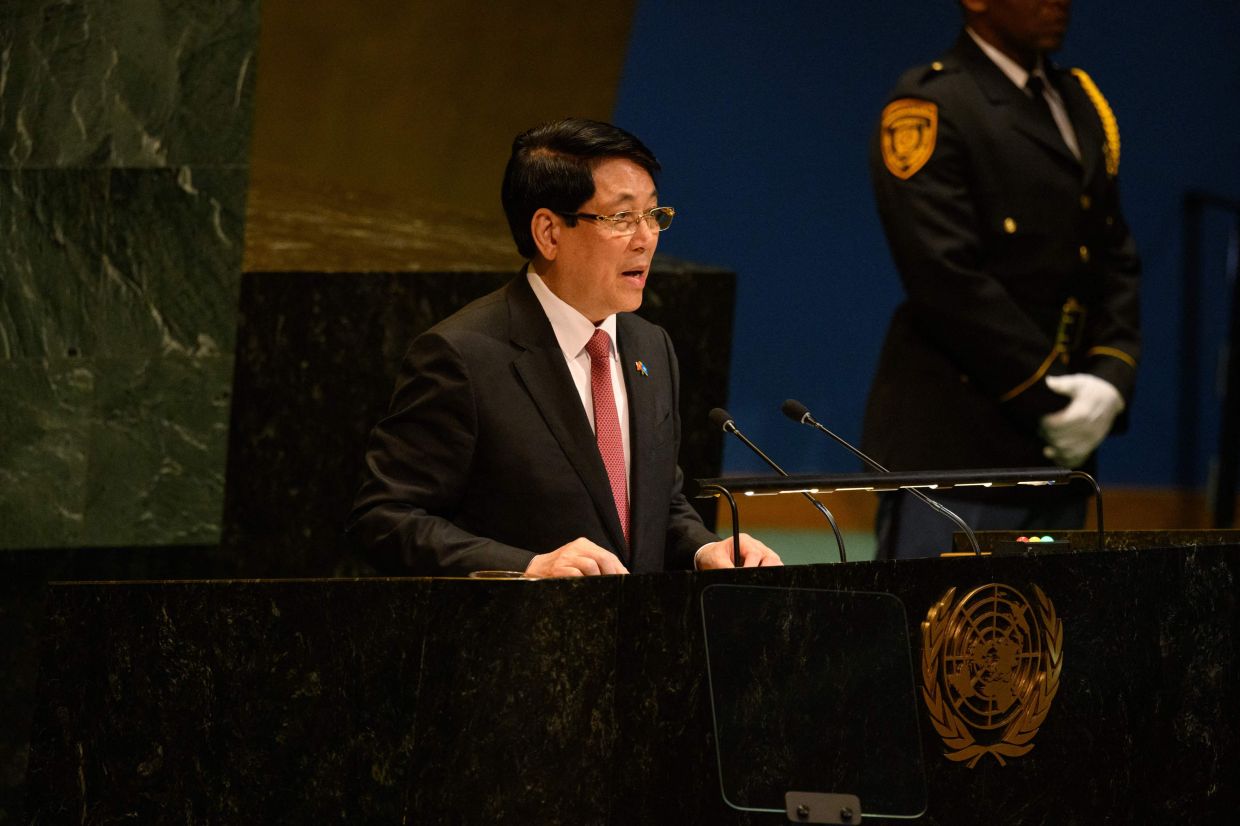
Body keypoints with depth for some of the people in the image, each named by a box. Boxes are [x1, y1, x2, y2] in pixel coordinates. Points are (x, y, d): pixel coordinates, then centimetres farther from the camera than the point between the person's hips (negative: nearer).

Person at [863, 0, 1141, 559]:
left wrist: (1110, 380, -3)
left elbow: (1117, 261, 16)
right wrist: (1047, 401, -15)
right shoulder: (926, 108, -8)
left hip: (1059, 451, 7)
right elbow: (948, 279, -16)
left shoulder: (1083, 105, 17)